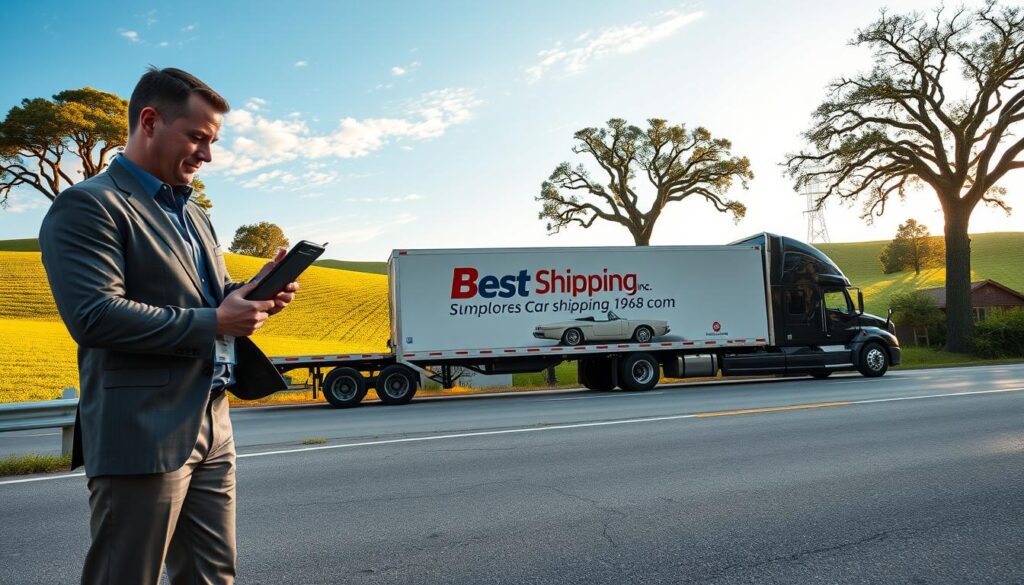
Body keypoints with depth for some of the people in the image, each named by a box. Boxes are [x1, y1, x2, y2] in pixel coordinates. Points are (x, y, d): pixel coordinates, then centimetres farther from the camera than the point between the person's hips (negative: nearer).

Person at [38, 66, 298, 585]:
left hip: (212, 428, 8)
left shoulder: (193, 214, 19)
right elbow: (94, 317, -20)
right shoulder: (87, 206, -8)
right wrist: (214, 322, -18)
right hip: (143, 434, -8)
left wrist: (253, 292, 2)